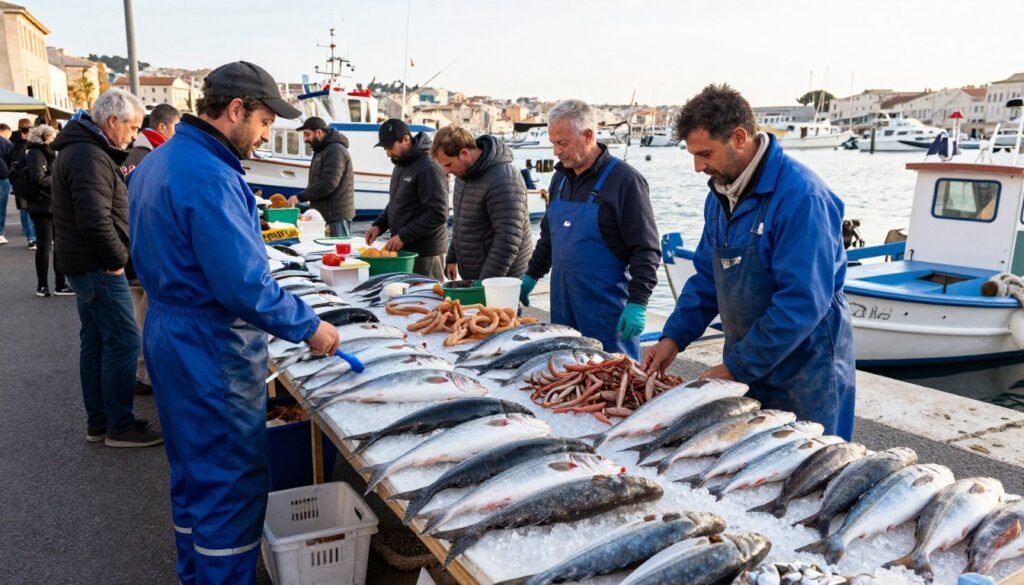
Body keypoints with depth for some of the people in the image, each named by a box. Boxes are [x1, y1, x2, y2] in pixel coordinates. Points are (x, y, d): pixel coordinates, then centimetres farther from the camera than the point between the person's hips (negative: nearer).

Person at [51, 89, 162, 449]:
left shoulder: (84, 149, 13)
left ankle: (99, 423, 22)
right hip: (97, 266, -11)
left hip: (86, 264, 11)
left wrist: (122, 180, 5)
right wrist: (117, 261, -17)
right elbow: (95, 220, -29)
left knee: (96, 343, 14)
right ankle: (120, 427, 5)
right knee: (123, 343, -4)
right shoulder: (89, 156, -20)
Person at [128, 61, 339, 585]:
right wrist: (308, 326, -15)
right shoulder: (210, 178, -23)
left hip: (169, 336, 11)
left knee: (192, 473, 22)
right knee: (232, 483, 1)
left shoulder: (158, 162, 10)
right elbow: (244, 285, -27)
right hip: (212, 350, -11)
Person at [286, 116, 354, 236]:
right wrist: (303, 197, 12)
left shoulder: (335, 151, -15)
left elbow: (328, 184, -23)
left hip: (337, 214, -10)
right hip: (325, 213, 10)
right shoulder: (322, 150, 18)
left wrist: (300, 197, -18)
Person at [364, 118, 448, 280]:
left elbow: (438, 214, -22)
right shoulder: (400, 165, 15)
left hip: (425, 254, -9)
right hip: (403, 250, 9)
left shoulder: (429, 169, -15)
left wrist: (404, 236, -20)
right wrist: (378, 225, 8)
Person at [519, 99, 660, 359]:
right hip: (562, 304, 7)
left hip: (607, 308, -7)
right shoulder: (561, 178, 12)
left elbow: (646, 249, -13)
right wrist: (531, 276, 19)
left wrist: (637, 304, -19)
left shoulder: (624, 180, -11)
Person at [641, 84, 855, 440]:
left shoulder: (800, 196, -23)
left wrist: (735, 367, -22)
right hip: (744, 364, 8)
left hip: (803, 377, -7)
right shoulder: (720, 193, 4)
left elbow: (804, 302, -27)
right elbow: (707, 277, 11)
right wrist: (674, 337, -2)